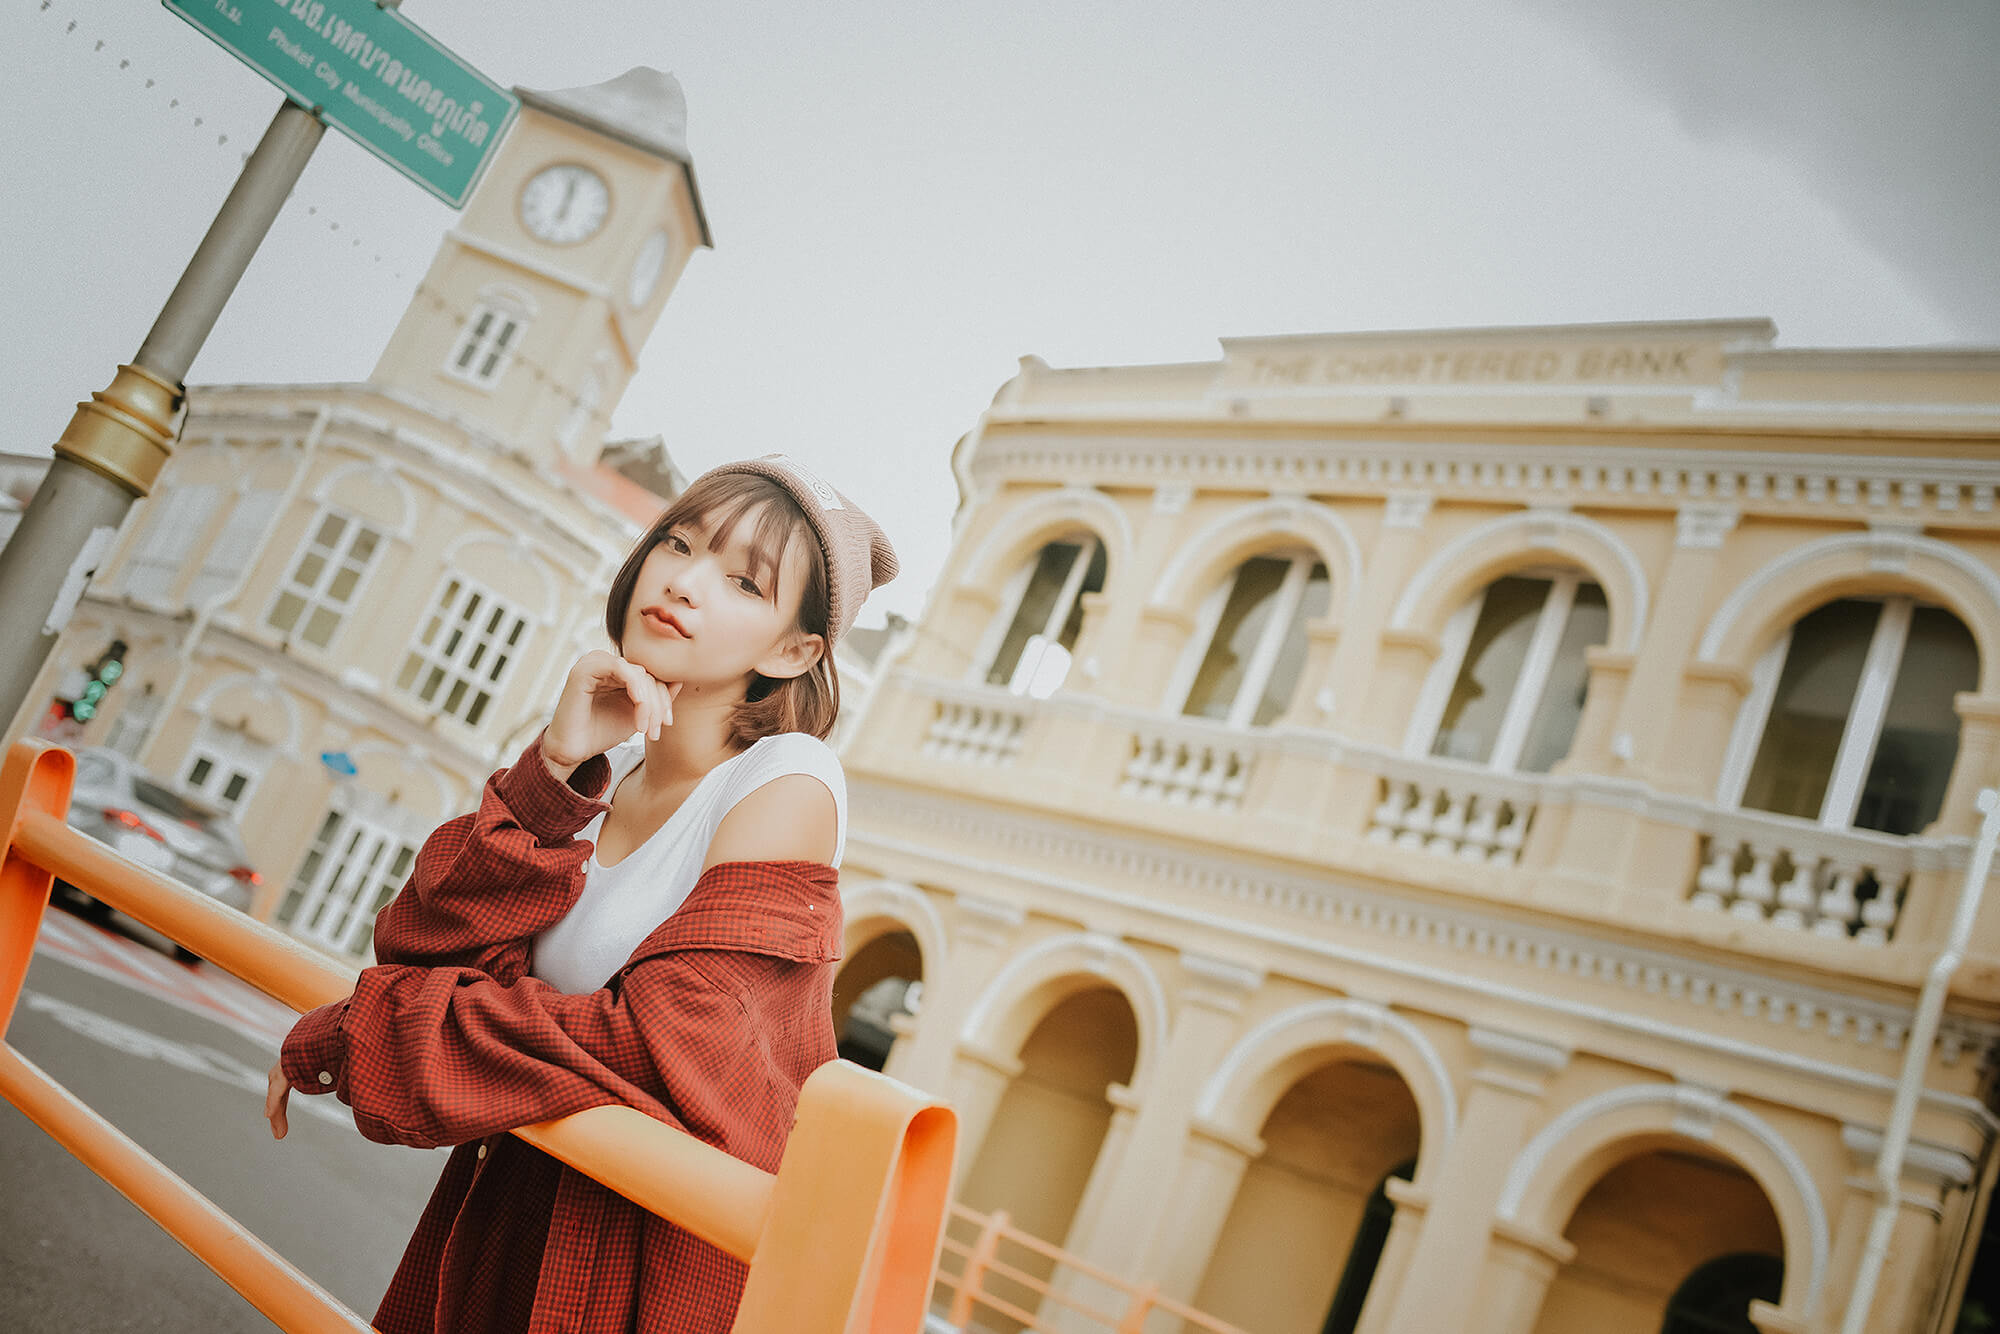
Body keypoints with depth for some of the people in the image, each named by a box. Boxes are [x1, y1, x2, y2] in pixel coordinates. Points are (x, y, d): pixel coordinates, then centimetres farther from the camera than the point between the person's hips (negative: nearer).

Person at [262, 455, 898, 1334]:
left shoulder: (787, 785, -17)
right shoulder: (604, 772, 2)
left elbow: (658, 1050, -24)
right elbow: (420, 945, -7)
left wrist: (342, 1038, -16)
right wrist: (553, 767, -20)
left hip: (665, 1246, -5)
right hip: (513, 1204, 5)